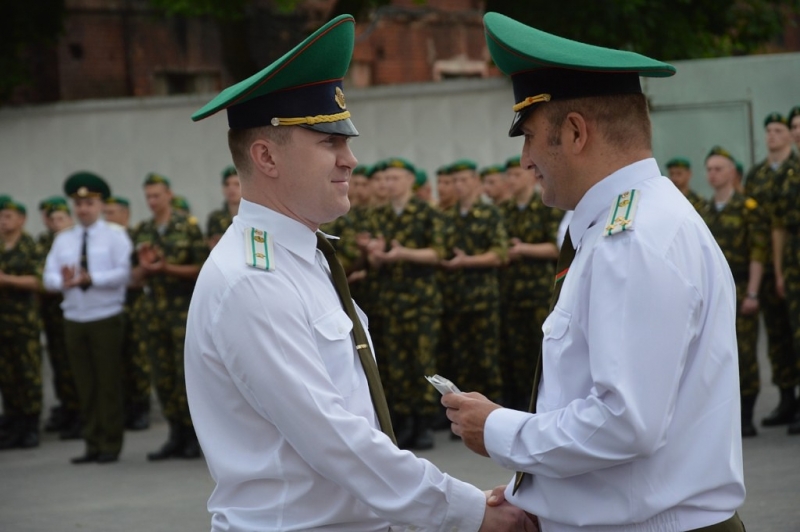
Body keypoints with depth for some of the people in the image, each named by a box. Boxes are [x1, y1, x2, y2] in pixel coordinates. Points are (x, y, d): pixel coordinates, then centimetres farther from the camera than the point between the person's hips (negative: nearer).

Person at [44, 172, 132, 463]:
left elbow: (124, 273, -11)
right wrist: (63, 281, -17)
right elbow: (49, 276, 5)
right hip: (74, 317, 4)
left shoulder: (115, 235, 0)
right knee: (85, 385, 5)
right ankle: (92, 445, 11)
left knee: (109, 384, -2)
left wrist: (90, 278, -21)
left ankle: (111, 445, 4)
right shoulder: (64, 239, 12)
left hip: (106, 318, -4)